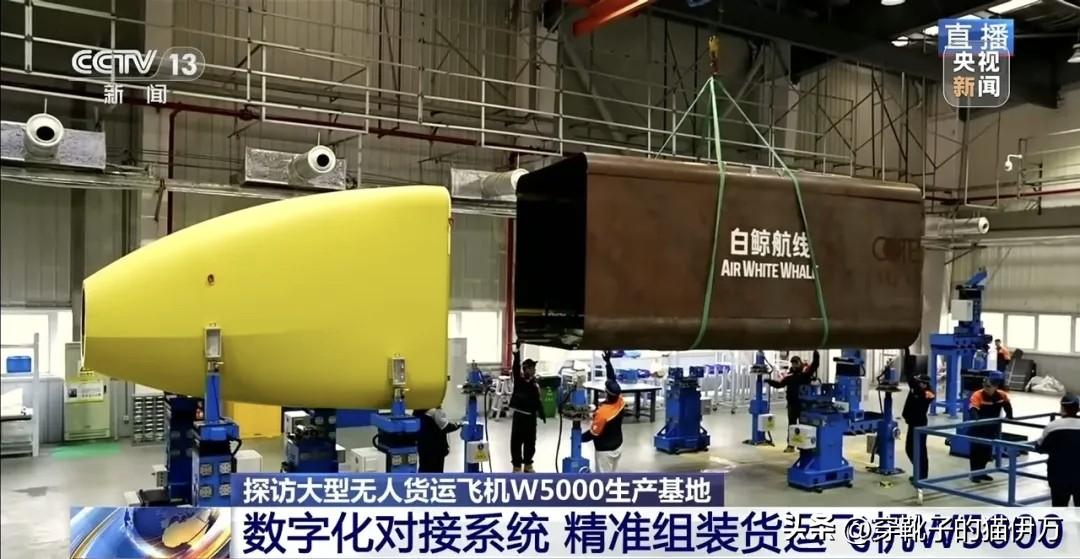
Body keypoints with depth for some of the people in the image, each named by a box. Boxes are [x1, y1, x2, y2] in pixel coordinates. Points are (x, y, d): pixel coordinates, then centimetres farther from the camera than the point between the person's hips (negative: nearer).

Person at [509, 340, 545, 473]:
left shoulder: (534, 384, 5)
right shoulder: (518, 380, -5)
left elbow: (537, 401, 9)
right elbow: (515, 366, -19)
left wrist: (541, 414, 3)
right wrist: (517, 350, -26)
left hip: (531, 416, 4)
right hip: (519, 414, -4)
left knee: (530, 441, 11)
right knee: (516, 441, 0)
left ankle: (528, 464, 25)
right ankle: (517, 466, 10)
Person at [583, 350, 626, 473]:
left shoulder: (602, 412, -29)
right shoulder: (620, 401, -10)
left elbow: (593, 433, -20)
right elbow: (612, 380, 0)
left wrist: (579, 438, -3)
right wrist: (608, 362, 0)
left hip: (605, 450, -8)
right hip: (617, 446, 8)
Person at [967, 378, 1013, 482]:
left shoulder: (1002, 395, -8)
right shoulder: (977, 395, -25)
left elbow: (1007, 405, 13)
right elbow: (973, 409, -37)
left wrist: (1009, 417, 2)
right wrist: (976, 420, -54)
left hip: (992, 428, 5)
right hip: (977, 428, -5)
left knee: (987, 450, 13)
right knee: (976, 450, -3)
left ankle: (981, 472, 26)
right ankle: (974, 473, 6)